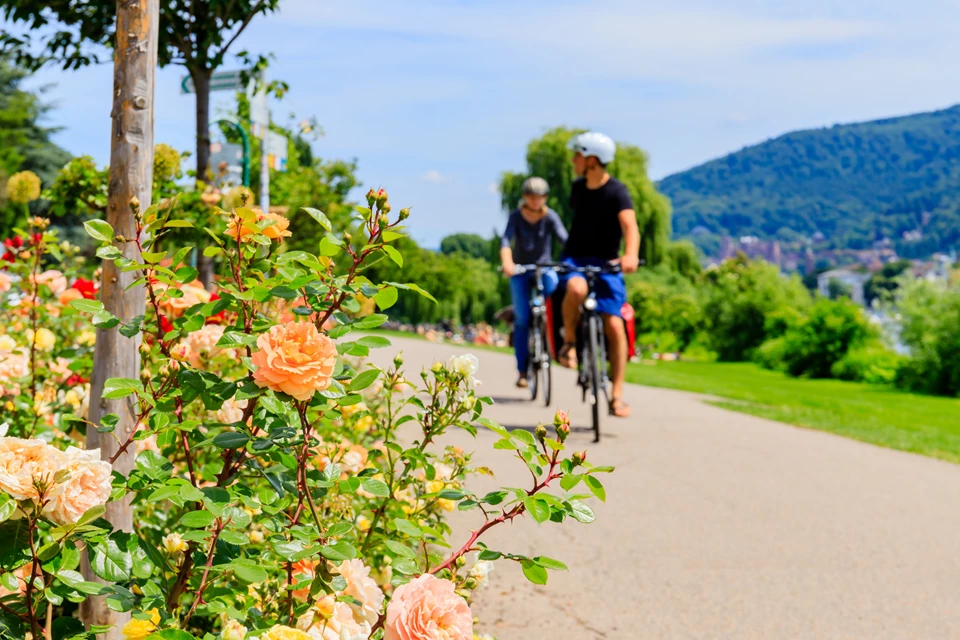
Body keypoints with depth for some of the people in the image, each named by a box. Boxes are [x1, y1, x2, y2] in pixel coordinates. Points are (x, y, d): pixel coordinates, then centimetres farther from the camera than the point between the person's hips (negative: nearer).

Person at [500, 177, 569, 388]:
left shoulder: (550, 216, -9)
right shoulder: (516, 216, -9)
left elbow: (563, 238, -23)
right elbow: (506, 240, -23)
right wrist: (507, 262, -43)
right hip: (521, 270, 0)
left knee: (552, 283, -36)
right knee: (522, 319, -8)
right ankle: (523, 370, -1)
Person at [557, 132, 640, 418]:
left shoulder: (617, 191, -13)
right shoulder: (577, 187, 4)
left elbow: (630, 225, -29)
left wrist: (630, 255, -48)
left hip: (606, 264, -2)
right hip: (575, 258, 3)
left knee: (614, 325, -13)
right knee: (576, 289, -35)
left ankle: (617, 396, -5)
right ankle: (569, 341, -11)